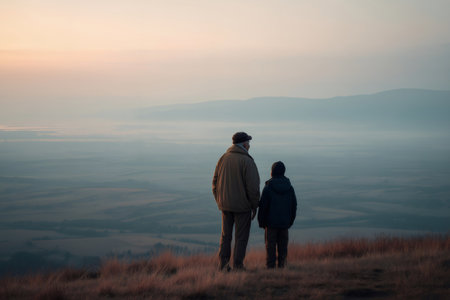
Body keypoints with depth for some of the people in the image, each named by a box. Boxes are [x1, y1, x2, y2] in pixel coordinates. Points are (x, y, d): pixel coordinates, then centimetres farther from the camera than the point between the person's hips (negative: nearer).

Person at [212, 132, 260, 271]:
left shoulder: (223, 158, 4)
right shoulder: (247, 161, -13)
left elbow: (215, 182, 7)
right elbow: (253, 187, -17)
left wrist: (220, 202, 15)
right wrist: (254, 206, -5)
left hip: (225, 205, 5)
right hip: (242, 206, -5)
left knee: (226, 235, 14)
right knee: (241, 237, 6)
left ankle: (223, 263, 6)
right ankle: (237, 265, 7)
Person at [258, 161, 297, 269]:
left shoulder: (268, 188, -10)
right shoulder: (290, 188, 3)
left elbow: (263, 207, -8)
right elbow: (294, 206, 9)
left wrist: (261, 222, 2)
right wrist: (290, 221, 18)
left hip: (271, 223, -3)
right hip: (285, 223, 3)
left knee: (270, 245, 2)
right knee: (283, 246, 9)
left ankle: (270, 266, 0)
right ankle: (282, 265, 8)